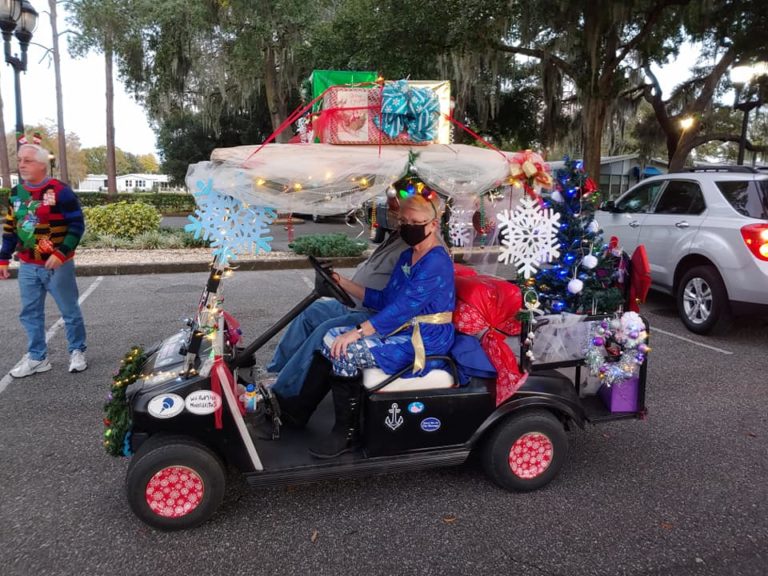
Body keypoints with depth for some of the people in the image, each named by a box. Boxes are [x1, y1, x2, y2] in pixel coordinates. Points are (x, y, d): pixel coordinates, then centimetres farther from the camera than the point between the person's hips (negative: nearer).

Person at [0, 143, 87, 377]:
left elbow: (77, 225, -13)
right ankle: (37, 358, 23)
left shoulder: (60, 191, -13)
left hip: (57, 265, -6)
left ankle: (77, 352, 22)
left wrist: (61, 253, -20)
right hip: (27, 266, 6)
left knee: (70, 311, 6)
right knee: (30, 314, 11)